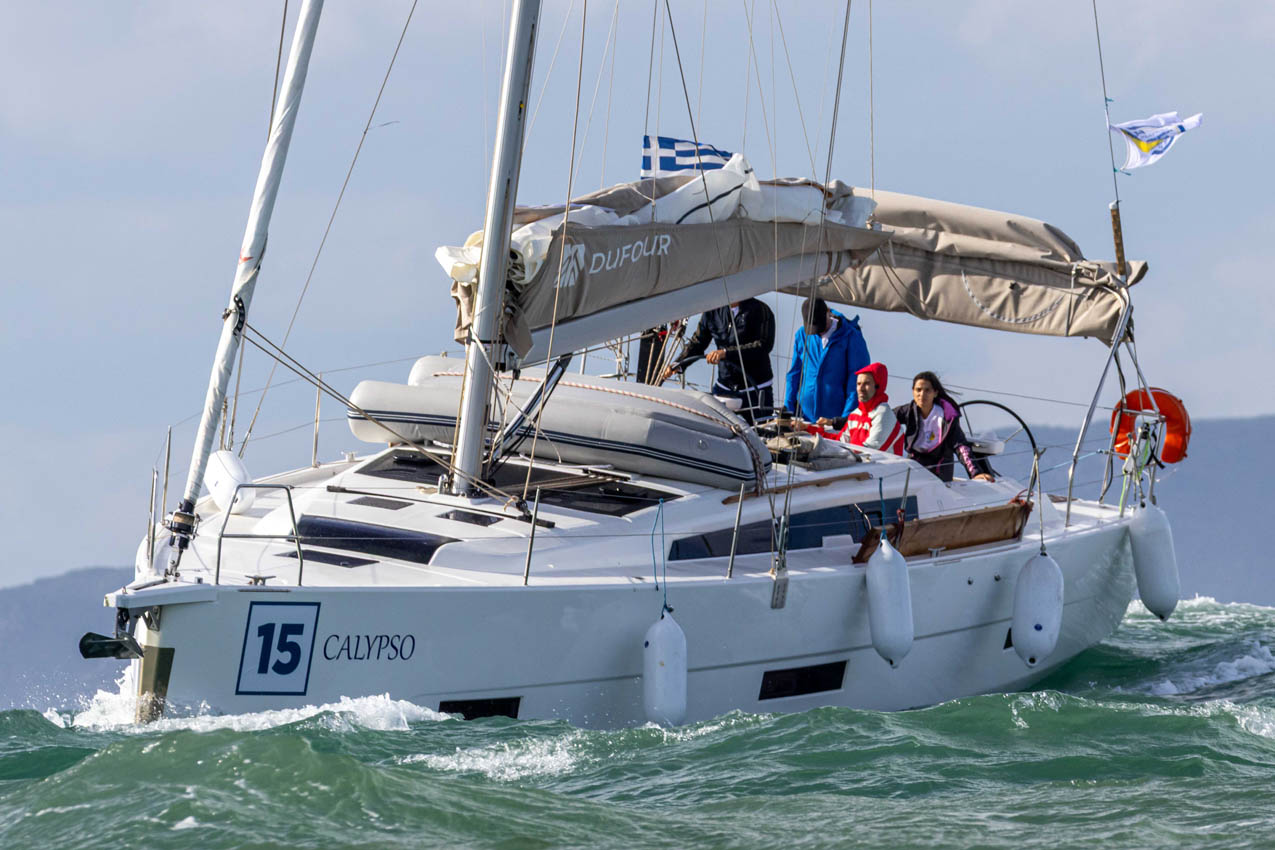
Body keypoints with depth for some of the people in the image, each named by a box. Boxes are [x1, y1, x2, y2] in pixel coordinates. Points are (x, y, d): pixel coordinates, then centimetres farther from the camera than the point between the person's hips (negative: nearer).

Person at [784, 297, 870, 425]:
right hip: (805, 415, 3)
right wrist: (788, 409, 5)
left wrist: (847, 417, -14)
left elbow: (857, 379, -7)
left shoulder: (852, 337, -6)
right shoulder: (802, 335, 7)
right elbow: (794, 374, 14)